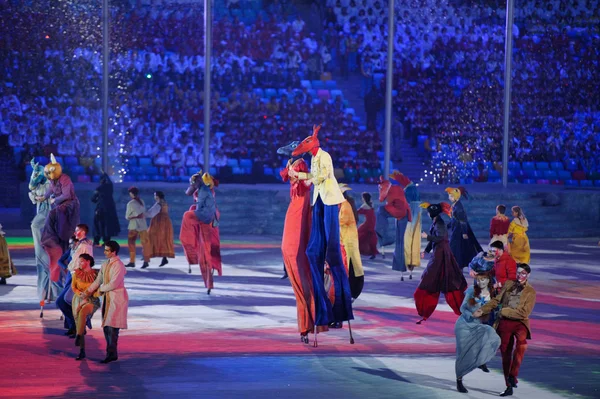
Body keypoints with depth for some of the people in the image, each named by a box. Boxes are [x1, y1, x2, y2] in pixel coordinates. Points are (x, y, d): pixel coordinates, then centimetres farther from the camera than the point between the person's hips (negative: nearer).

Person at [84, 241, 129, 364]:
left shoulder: (118, 266, -14)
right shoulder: (105, 265, 12)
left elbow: (113, 284, -19)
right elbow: (98, 281, 13)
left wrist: (101, 289, -4)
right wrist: (88, 291, 3)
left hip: (117, 298, -8)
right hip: (107, 297, 8)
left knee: (112, 326, -10)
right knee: (106, 326, 7)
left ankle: (112, 353, -6)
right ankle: (111, 352, 13)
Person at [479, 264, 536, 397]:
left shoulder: (531, 291, 2)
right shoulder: (508, 285, 14)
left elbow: (524, 312, -8)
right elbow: (496, 301, 12)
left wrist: (504, 311, -11)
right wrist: (482, 310, -2)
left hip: (520, 323, -3)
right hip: (504, 323, 4)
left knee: (521, 342, -35)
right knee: (505, 355, 6)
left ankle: (513, 375, -27)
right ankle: (509, 387, 17)